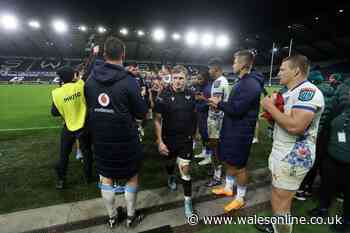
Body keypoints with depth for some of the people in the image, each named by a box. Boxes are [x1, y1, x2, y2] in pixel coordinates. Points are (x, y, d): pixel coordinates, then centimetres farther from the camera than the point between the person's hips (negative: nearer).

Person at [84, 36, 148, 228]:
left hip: (100, 139, 4)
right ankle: (131, 216, 32)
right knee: (132, 176, 17)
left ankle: (112, 216, 38)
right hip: (125, 140, -4)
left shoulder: (90, 79, -3)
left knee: (106, 178, 19)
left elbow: (88, 106, 9)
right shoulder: (128, 81, -18)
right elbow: (142, 113, -12)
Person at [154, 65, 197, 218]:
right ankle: (171, 177, 56)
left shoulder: (190, 95, -4)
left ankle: (188, 201, 15)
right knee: (170, 162, 22)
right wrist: (160, 141, -17)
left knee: (185, 169, -1)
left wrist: (194, 132, 12)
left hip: (186, 139, 1)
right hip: (169, 138, 0)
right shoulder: (164, 96, -13)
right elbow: (157, 120, -12)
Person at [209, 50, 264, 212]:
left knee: (239, 166, 7)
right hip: (231, 129, 10)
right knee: (229, 162, 21)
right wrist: (219, 104, 2)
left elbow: (236, 109, -27)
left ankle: (240, 198, 27)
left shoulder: (251, 84, -22)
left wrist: (219, 103, -13)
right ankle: (228, 188, 41)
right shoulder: (243, 82, 12)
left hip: (240, 133, -10)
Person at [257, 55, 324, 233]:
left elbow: (295, 126, -32)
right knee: (280, 198, 24)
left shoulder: (308, 91, -20)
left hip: (293, 158, -10)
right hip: (282, 153, 10)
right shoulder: (290, 92, 12)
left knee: (279, 203, 3)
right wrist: (270, 110, -1)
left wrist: (271, 108, -19)